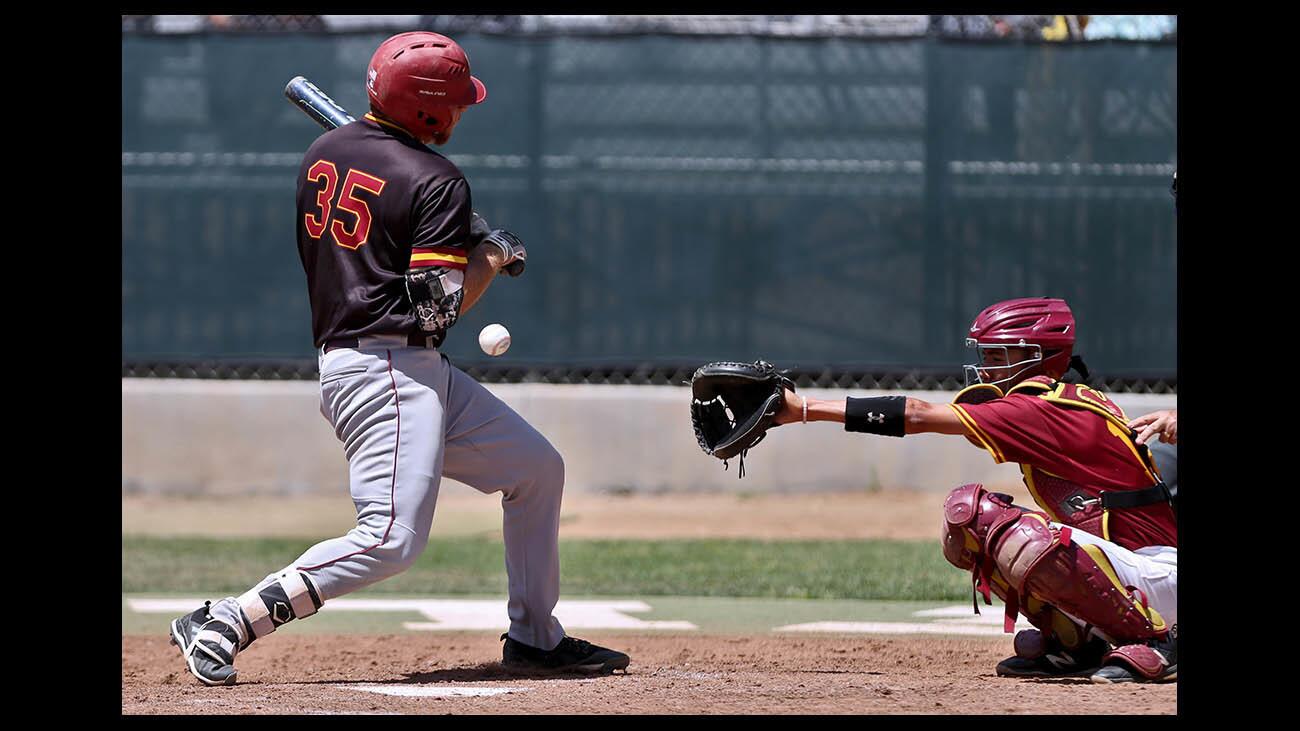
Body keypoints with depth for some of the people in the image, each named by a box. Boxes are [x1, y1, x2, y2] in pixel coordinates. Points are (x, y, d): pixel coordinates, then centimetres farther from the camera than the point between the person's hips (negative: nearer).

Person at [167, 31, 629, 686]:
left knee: (538, 469, 18)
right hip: (387, 370, -10)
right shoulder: (436, 183, -13)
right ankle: (222, 625, -17)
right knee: (391, 539, -18)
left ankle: (534, 638, 23)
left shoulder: (321, 154, 11)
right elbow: (439, 307, -17)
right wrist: (493, 256, 1)